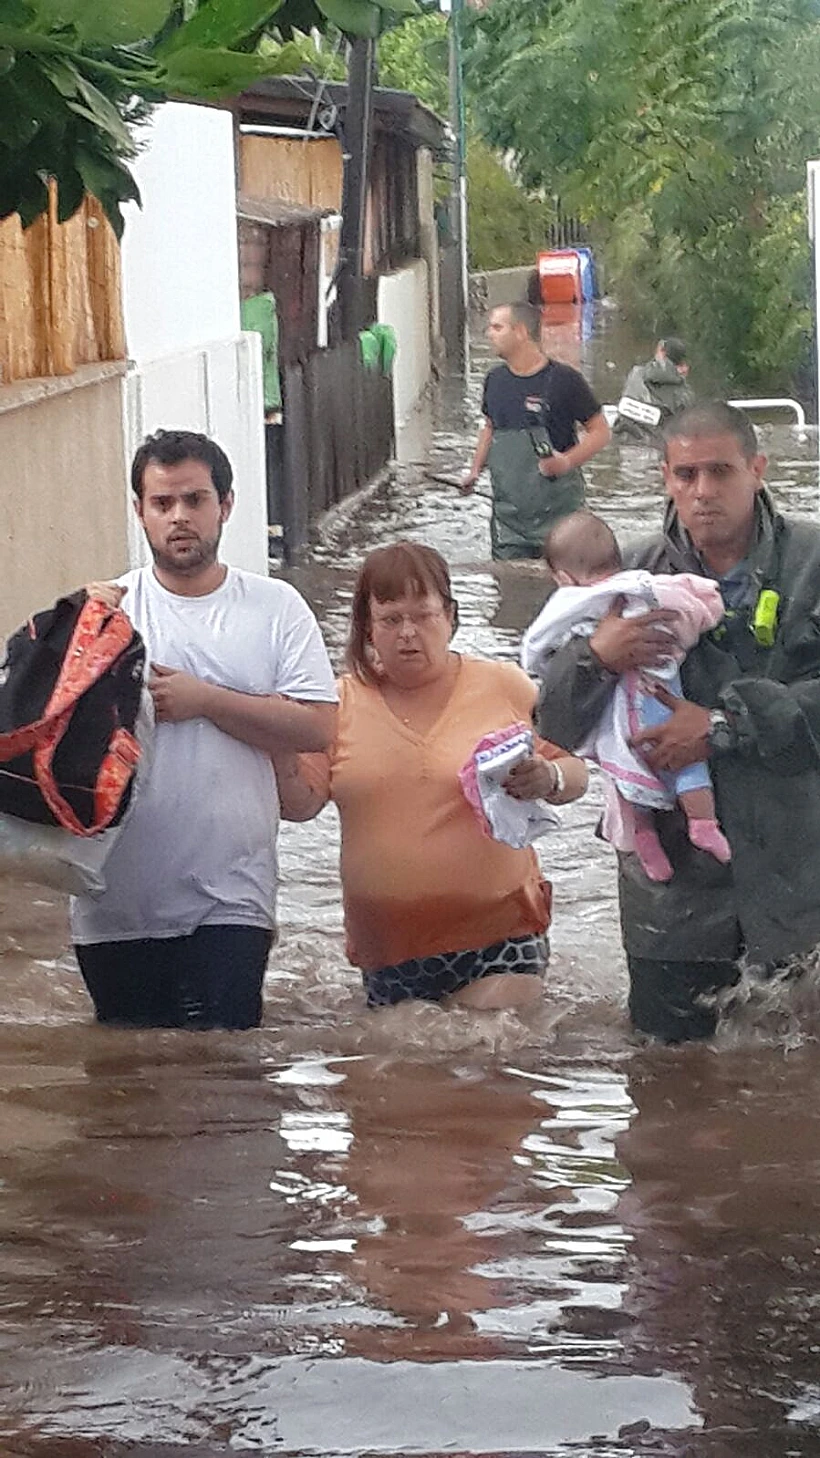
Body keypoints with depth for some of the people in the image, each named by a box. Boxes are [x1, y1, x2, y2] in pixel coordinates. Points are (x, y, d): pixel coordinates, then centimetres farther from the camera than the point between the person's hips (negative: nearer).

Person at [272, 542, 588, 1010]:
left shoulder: (504, 686, 3)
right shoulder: (342, 704, 6)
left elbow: (575, 773, 7)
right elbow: (301, 804, 2)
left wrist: (548, 779, -16)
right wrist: (282, 753, -17)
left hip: (498, 936, -2)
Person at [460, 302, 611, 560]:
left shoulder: (563, 379, -9)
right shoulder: (495, 379, 9)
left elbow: (600, 432, -4)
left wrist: (567, 462, -20)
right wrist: (476, 469, 10)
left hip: (557, 512, -5)